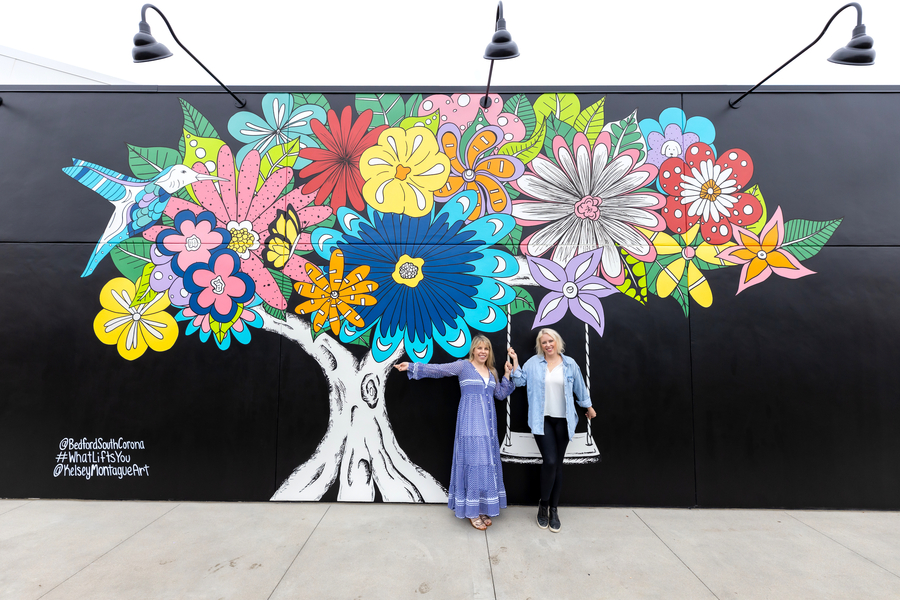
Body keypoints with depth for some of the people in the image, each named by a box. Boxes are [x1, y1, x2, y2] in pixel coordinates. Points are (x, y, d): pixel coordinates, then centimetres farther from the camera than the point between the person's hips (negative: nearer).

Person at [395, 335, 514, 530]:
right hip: (470, 423, -6)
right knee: (472, 462, -4)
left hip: (488, 423, 6)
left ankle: (483, 508, 21)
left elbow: (500, 395, 16)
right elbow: (437, 369, -10)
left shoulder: (491, 372, 14)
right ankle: (472, 511, 8)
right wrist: (412, 366, -17)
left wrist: (507, 375, 4)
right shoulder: (463, 366, -4)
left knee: (487, 462, 9)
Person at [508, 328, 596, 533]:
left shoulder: (569, 364, 2)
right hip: (542, 420, -2)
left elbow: (580, 387, 12)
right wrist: (515, 361, -8)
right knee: (550, 461, -12)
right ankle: (543, 506, 12)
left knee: (558, 464, 9)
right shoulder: (533, 362, 0)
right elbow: (520, 380, -1)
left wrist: (589, 407, 21)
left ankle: (554, 510, 24)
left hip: (563, 420, 2)